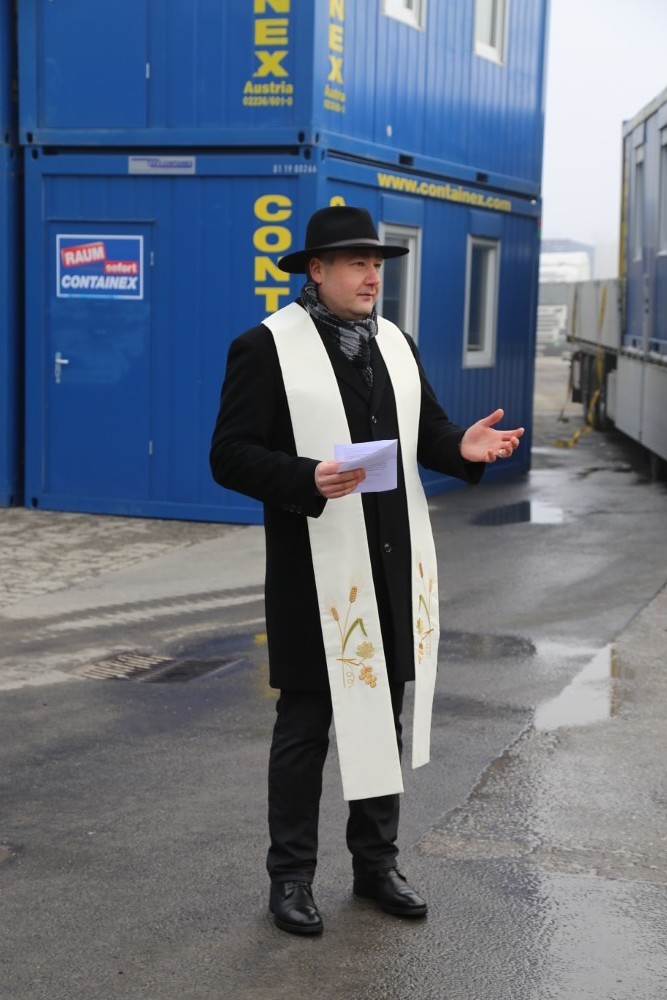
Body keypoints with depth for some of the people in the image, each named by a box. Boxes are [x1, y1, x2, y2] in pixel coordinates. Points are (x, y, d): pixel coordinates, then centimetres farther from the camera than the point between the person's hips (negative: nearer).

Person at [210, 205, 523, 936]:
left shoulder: (395, 343, 11)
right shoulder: (266, 347, -8)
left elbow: (426, 431, 15)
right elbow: (230, 456, -12)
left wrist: (463, 447, -8)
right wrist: (310, 480, -27)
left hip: (394, 568, 6)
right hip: (317, 572, -6)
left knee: (383, 715, 14)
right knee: (306, 724, 4)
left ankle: (376, 863, 28)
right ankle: (291, 876, 17)